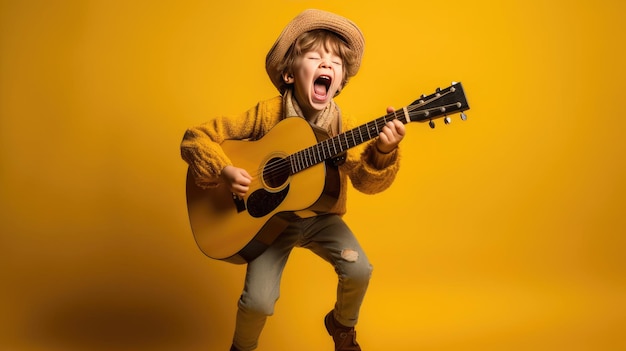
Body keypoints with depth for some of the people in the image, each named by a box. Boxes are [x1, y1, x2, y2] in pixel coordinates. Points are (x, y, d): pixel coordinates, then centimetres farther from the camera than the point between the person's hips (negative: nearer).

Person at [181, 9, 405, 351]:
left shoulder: (340, 126, -10)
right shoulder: (268, 113, -15)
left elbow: (367, 181, -22)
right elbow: (196, 137, -13)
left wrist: (382, 151, -42)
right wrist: (224, 172, -30)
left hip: (319, 216, 2)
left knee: (358, 270, -17)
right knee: (258, 301, -17)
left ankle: (342, 324, 18)